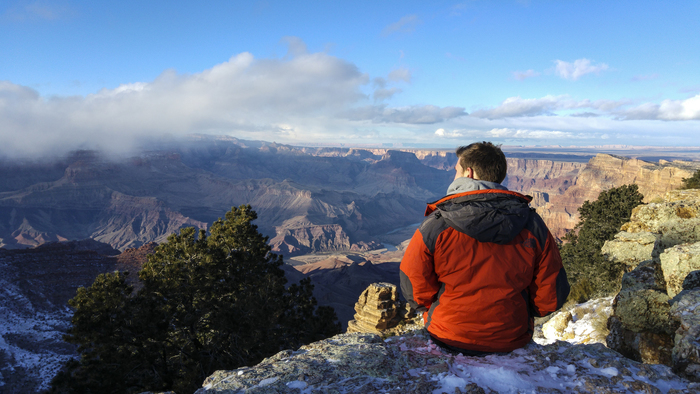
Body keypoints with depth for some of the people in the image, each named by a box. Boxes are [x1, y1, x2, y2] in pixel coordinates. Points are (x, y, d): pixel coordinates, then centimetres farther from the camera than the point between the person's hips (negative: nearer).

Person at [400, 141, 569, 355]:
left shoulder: (435, 226, -17)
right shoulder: (533, 225, -9)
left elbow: (415, 291, -9)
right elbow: (551, 297, -3)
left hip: (448, 339, -2)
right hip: (513, 341, 3)